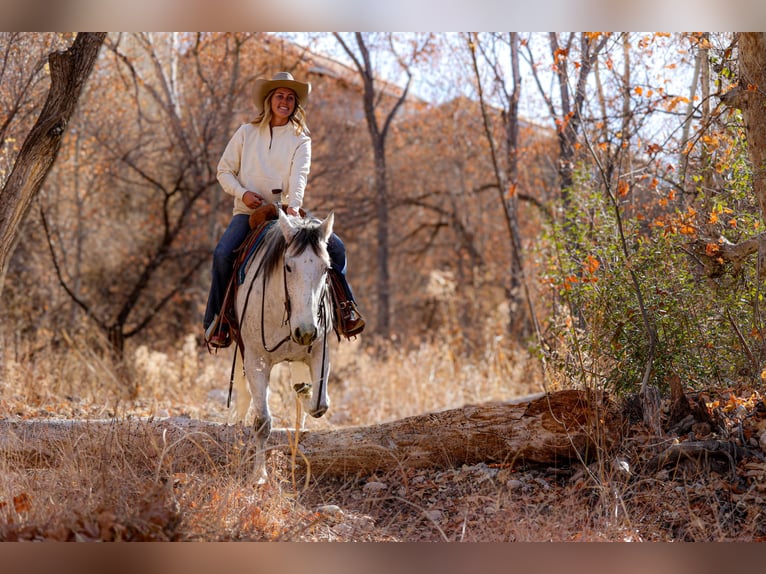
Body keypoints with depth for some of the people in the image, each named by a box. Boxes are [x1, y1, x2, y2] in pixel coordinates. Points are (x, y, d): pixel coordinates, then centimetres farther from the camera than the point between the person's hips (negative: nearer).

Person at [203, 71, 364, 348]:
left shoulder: (300, 139, 6)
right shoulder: (246, 133, 7)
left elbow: (299, 176, -10)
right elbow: (224, 170, 10)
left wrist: (293, 205, -30)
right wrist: (242, 192, -10)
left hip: (285, 211, 1)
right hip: (248, 212, -1)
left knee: (335, 247, -16)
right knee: (223, 253, -29)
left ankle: (344, 306, -3)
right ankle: (216, 320, -16)